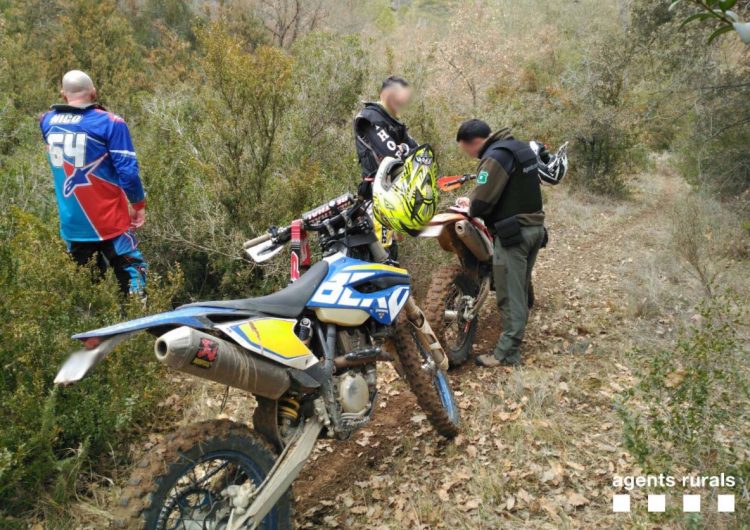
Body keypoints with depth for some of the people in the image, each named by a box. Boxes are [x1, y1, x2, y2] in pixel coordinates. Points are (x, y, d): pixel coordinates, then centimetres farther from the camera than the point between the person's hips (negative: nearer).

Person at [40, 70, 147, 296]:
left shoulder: (48, 122, 4)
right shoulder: (110, 123, -12)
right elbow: (127, 171, -15)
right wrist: (138, 205, -2)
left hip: (71, 222, 5)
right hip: (109, 220, -5)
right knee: (131, 270, 4)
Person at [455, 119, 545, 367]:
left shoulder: (496, 157, -16)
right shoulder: (522, 147, 14)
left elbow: (481, 202, -22)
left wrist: (472, 209, 2)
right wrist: (477, 202, 15)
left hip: (513, 232, -9)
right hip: (535, 226, 10)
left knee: (509, 295, -3)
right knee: (520, 289, 17)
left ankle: (507, 352, 2)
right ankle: (516, 337, 28)